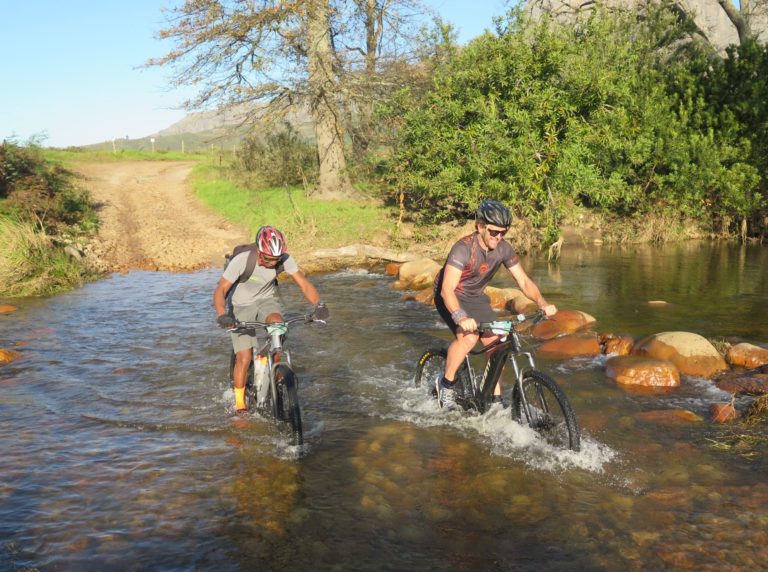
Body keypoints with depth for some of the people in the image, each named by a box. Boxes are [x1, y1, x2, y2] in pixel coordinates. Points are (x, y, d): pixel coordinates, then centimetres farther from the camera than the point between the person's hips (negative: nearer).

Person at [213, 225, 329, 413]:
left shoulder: (284, 259, -20)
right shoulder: (241, 260, -28)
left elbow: (304, 283, -18)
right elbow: (221, 289, -25)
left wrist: (319, 304, -36)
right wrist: (222, 315, -43)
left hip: (267, 301, 2)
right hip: (242, 307, -2)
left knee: (277, 322, -33)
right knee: (244, 358, -13)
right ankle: (240, 405, 6)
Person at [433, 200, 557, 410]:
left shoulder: (503, 248, -13)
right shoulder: (463, 248, -31)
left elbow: (523, 280, -8)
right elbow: (447, 289, -40)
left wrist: (542, 303, -25)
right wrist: (460, 317, -56)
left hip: (476, 297, 6)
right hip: (450, 297, -6)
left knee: (496, 342, -7)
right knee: (468, 336, -29)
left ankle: (496, 397, 7)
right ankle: (446, 384, -9)